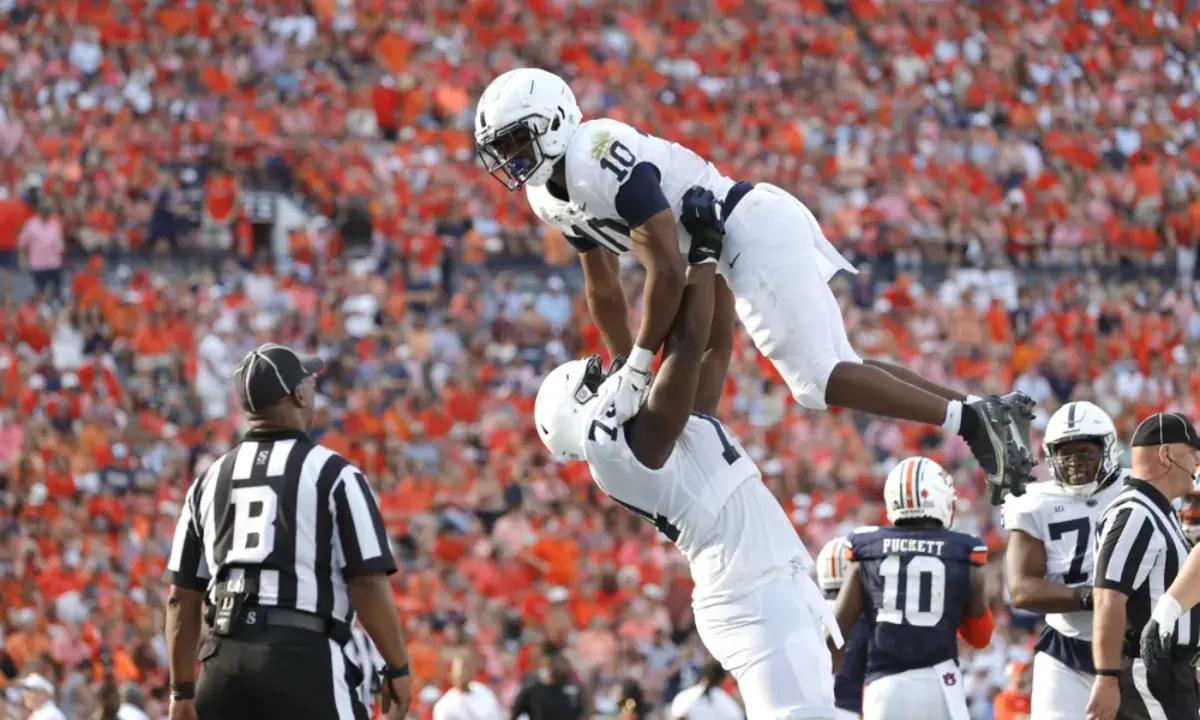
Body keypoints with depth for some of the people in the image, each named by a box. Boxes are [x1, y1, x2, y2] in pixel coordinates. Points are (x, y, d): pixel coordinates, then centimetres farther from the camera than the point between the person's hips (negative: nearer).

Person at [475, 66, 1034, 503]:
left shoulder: (601, 159, -23)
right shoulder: (548, 195, 8)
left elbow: (667, 271, -25)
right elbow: (603, 289, 21)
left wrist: (637, 366, -20)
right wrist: (624, 373, 21)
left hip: (754, 227, -10)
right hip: (730, 253, 10)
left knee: (817, 380, -15)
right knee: (830, 372, 11)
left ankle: (971, 420, -13)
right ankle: (989, 413, 12)